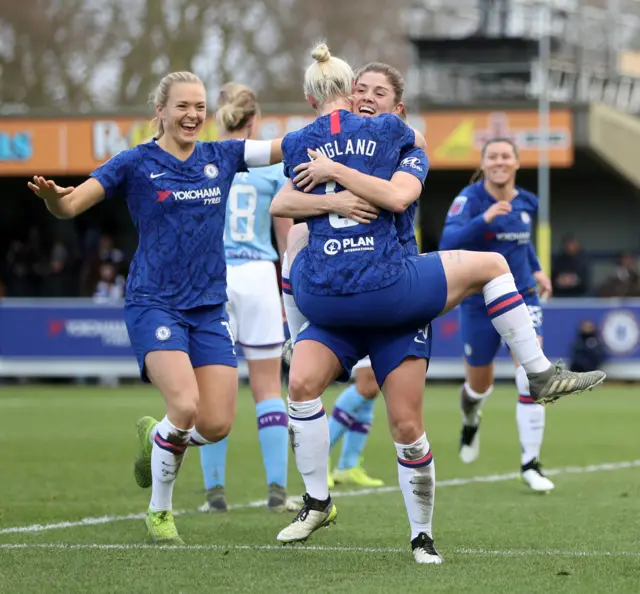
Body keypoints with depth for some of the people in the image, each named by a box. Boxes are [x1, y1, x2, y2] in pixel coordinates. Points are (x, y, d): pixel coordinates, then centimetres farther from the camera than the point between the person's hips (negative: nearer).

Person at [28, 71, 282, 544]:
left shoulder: (221, 158, 9)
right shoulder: (136, 163, -1)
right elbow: (69, 207, -6)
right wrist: (51, 195, -29)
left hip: (209, 308, 4)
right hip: (154, 304, -4)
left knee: (217, 424, -8)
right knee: (185, 405, -24)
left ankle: (156, 435, 28)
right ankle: (159, 512, 1)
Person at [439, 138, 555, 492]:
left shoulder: (527, 203, 1)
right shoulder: (470, 199, -15)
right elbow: (448, 243, -31)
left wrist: (536, 268, 12)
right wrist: (485, 218, -43)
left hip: (522, 299, 2)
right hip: (479, 303, -2)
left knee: (532, 376, -17)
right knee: (479, 386, 15)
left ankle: (530, 465, -12)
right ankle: (470, 422, 53)